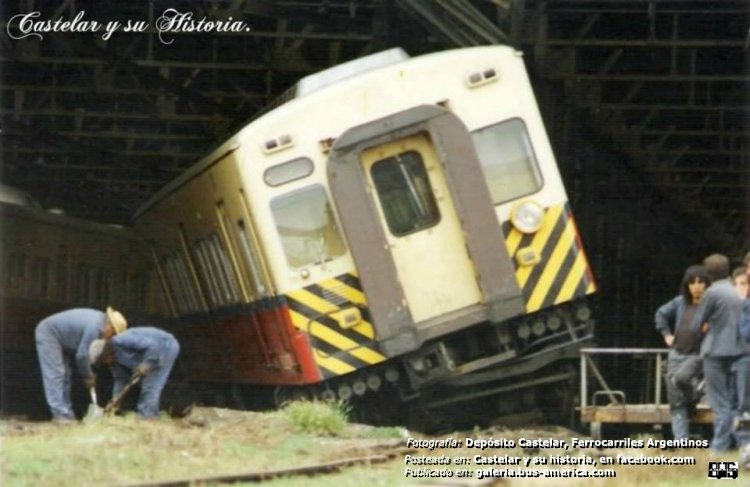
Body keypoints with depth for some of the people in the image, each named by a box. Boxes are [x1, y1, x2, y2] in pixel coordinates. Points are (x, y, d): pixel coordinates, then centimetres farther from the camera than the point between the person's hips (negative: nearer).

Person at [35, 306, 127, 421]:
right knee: (55, 375, -15)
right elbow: (81, 355, -21)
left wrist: (88, 374, 9)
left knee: (64, 376, 9)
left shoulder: (101, 319, 1)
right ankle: (60, 414, -19)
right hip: (48, 334, -11)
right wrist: (88, 376, -6)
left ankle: (66, 413, 10)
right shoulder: (94, 327, -29)